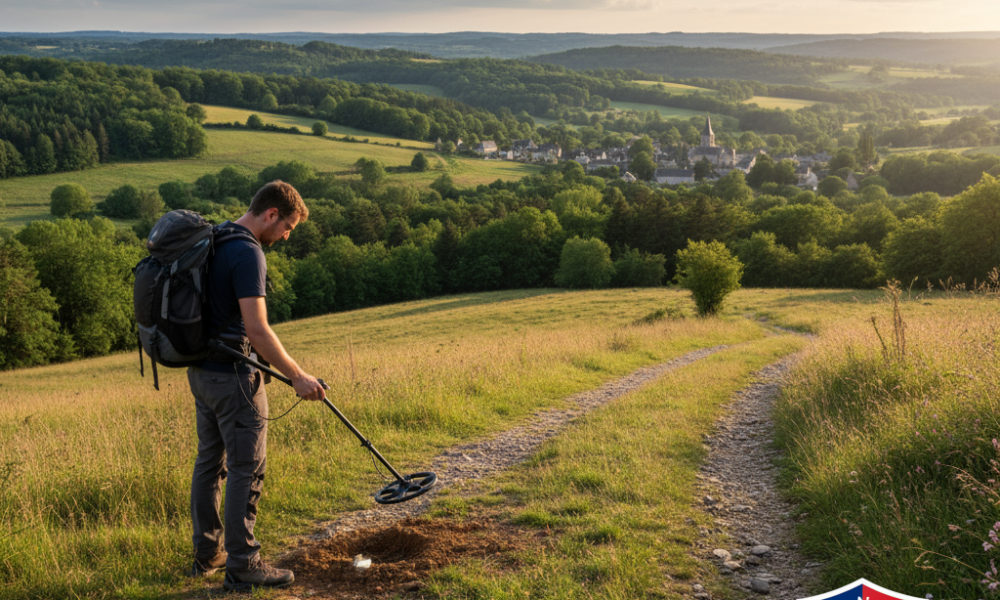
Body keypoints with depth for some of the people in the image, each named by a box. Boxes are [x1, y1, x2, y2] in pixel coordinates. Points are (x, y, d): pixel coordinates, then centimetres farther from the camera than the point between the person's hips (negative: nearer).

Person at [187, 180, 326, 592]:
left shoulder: (216, 241, 11)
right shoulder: (247, 253, -19)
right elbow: (257, 329, -24)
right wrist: (297, 376, -19)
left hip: (202, 369, 10)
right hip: (232, 374, -10)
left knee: (210, 461, 16)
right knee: (246, 469, -3)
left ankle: (207, 553, 26)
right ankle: (242, 566, 3)